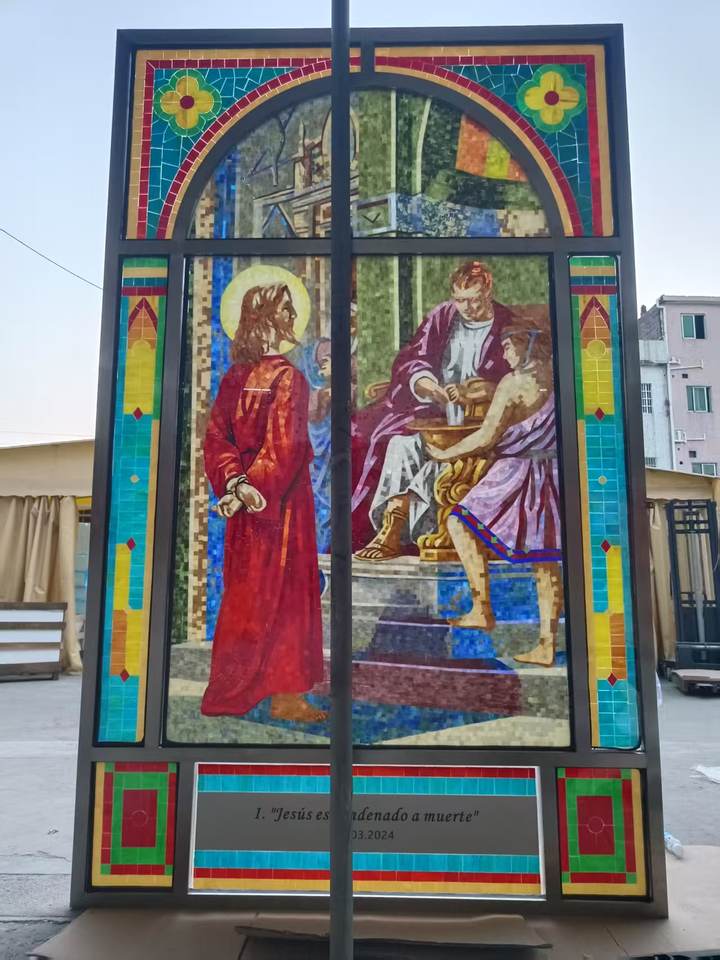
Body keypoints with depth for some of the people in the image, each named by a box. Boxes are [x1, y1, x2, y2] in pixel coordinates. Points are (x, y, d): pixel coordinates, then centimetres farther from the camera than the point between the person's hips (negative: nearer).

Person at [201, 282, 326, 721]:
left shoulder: (234, 377, 6)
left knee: (246, 592, 16)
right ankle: (285, 694, 13)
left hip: (245, 504, 7)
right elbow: (285, 447, -20)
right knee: (284, 592, 3)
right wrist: (253, 489, -17)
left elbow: (217, 434, 1)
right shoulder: (289, 378, -14)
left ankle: (238, 688, 29)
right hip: (282, 502, -7)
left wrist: (235, 481, -9)